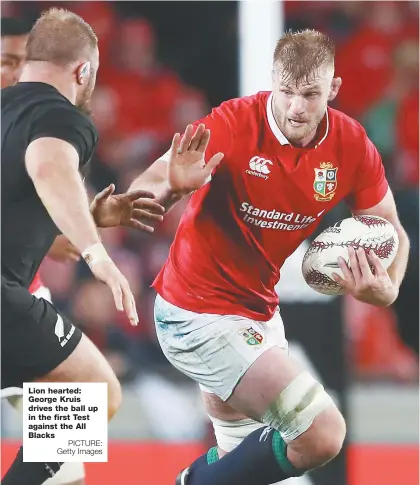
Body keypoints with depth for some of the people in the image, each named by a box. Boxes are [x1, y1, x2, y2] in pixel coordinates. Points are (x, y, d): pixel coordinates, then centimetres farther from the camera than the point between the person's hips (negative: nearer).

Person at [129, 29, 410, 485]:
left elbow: (389, 229, 5)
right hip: (199, 314, -7)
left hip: (258, 310, 7)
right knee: (321, 434, -19)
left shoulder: (352, 145, -8)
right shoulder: (235, 124, -23)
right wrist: (172, 186, -47)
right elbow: (140, 195, -23)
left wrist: (387, 288, -17)